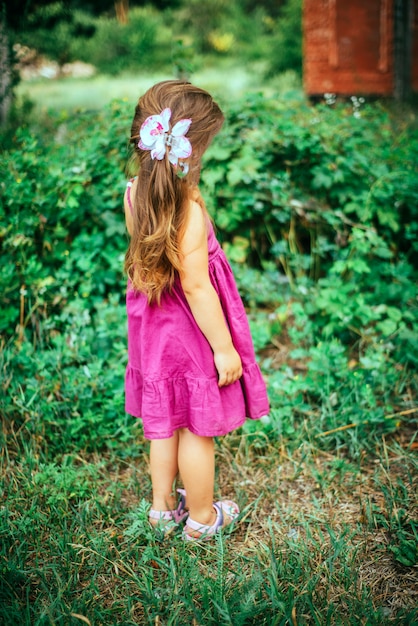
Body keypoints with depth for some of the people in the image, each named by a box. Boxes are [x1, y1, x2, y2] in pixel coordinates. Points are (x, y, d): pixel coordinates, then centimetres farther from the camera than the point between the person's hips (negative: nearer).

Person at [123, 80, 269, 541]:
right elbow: (196, 287, -24)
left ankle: (163, 506, 42)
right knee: (197, 428, 12)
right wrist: (223, 348, -16)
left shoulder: (135, 193, -7)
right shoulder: (188, 210, -30)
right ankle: (202, 518, 33)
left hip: (153, 325, 7)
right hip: (189, 330, -7)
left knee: (164, 421, 24)